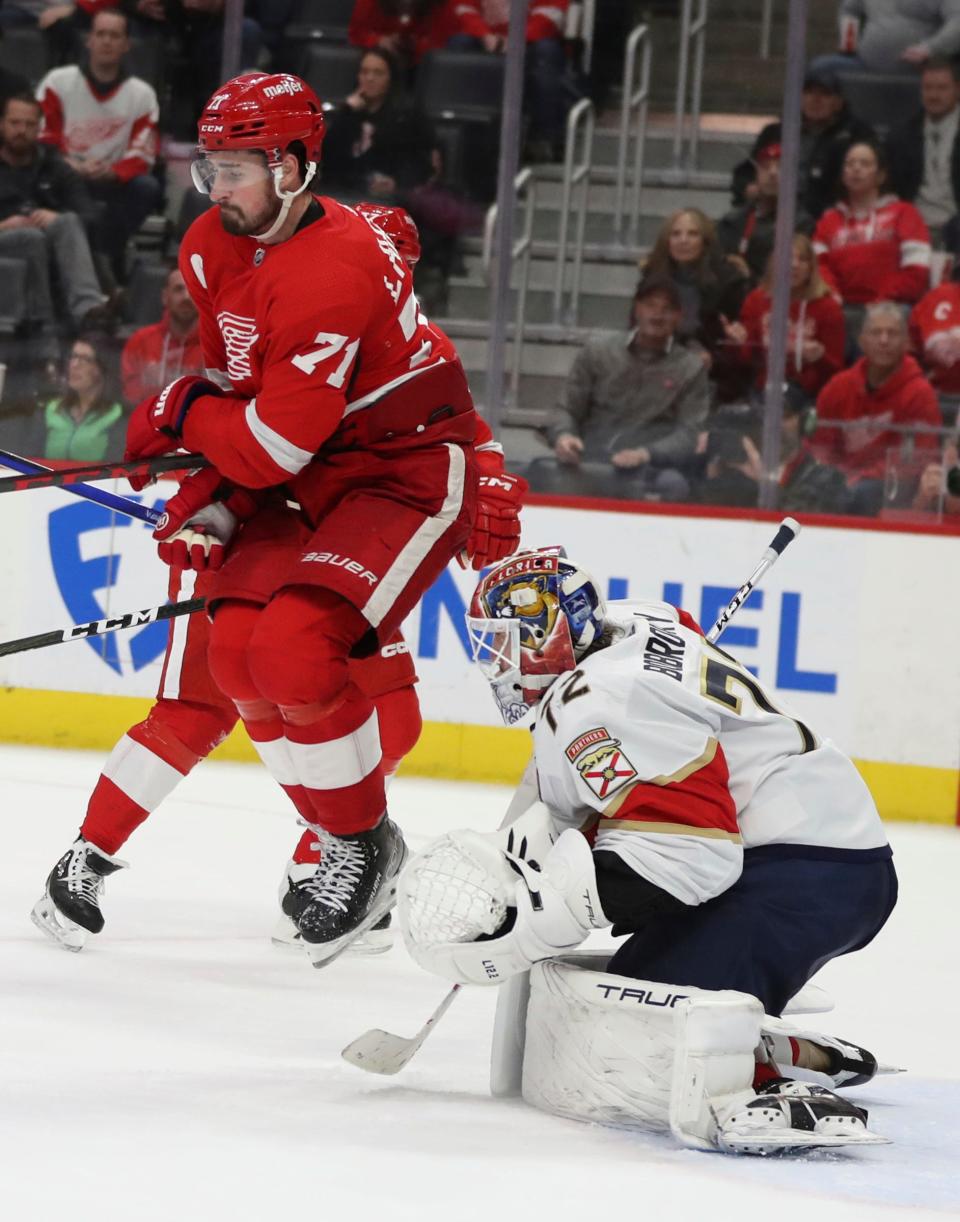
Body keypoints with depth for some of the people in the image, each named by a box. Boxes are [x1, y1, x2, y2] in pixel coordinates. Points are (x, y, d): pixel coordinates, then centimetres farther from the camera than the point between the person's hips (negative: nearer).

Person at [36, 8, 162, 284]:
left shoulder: (142, 94, 4)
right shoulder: (58, 83, 1)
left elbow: (143, 156, -2)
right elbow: (44, 139, -3)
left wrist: (112, 172, -23)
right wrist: (73, 167, -22)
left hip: (113, 183, 2)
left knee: (148, 188, -28)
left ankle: (109, 258, -18)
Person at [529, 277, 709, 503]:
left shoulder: (690, 369, 11)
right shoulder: (597, 353, 17)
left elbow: (690, 436, 2)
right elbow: (566, 409, 16)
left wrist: (646, 454, -19)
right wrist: (563, 435, -9)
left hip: (648, 470, -2)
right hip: (589, 465, 2)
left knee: (672, 484, -40)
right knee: (542, 472, -34)